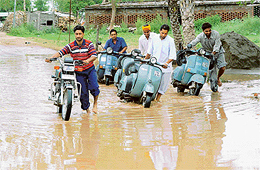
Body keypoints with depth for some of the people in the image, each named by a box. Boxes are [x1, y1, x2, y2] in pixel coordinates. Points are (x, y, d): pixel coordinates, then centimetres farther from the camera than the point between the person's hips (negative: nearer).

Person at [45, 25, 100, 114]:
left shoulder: (89, 44, -5)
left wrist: (88, 60, -37)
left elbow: (94, 55, -16)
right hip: (79, 72, 1)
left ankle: (95, 104, 6)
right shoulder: (70, 46, -1)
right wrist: (50, 58, -25)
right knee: (83, 92, 2)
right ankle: (86, 108, 21)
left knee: (94, 87, -20)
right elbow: (60, 52, -8)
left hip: (90, 69, -1)